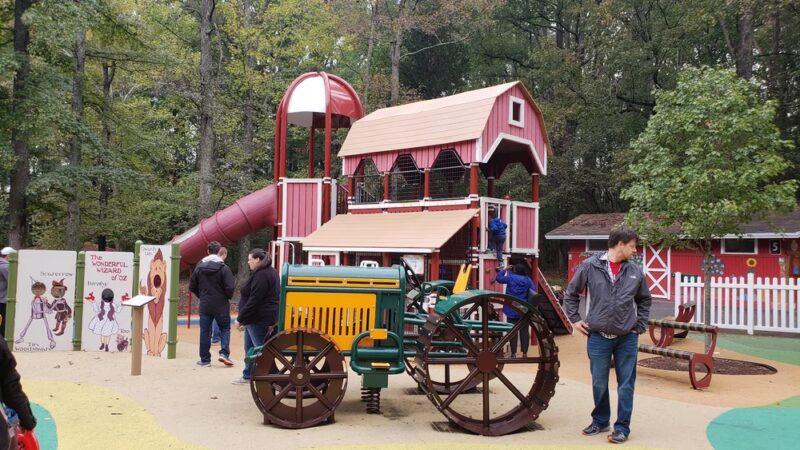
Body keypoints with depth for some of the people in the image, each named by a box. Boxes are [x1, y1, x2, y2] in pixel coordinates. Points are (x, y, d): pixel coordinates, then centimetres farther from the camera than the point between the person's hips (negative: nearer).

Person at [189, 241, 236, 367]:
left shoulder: (199, 267, 1)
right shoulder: (224, 268, -12)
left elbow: (192, 287, 6)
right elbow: (230, 288, -16)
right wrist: (228, 297, 5)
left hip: (205, 305, 3)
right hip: (221, 305, -3)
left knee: (204, 332, 8)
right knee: (225, 328, 12)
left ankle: (205, 359, 12)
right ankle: (224, 353, -4)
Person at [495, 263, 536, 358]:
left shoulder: (510, 278, -7)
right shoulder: (528, 280, -3)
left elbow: (498, 278, 4)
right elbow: (534, 292, -6)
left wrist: (505, 270, 15)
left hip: (512, 310, -1)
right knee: (524, 332, 7)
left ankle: (513, 353, 6)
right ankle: (524, 353, 8)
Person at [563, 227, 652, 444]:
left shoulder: (635, 271, 1)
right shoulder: (590, 266, -6)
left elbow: (645, 300, 16)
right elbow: (571, 294, 6)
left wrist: (640, 326, 8)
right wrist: (575, 320, 1)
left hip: (627, 339, 1)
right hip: (598, 337, -1)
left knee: (626, 385, 5)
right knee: (599, 383, 11)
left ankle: (622, 427, 17)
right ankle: (600, 421, 30)